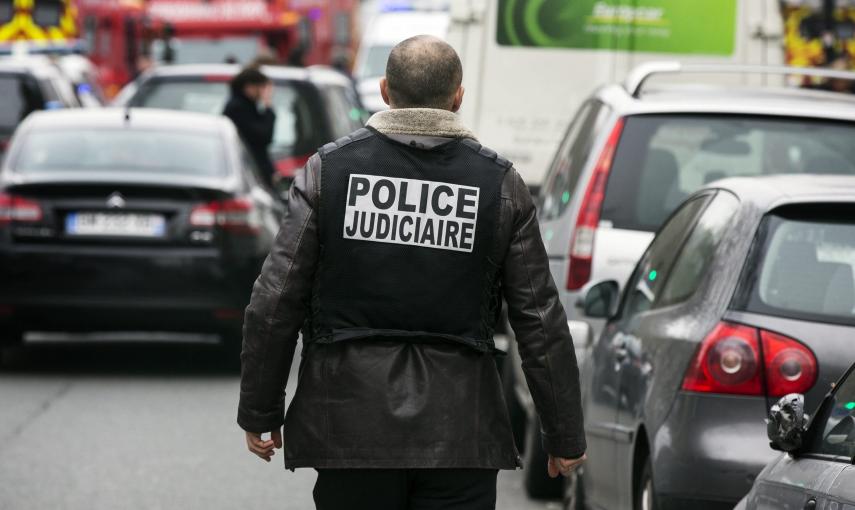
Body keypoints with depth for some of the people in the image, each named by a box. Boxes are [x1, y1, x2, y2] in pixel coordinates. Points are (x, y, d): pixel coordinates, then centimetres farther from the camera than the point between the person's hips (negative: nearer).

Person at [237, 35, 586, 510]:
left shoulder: (328, 168, 0)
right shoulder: (500, 182, 0)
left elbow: (275, 303, -2)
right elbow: (540, 320, 1)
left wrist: (260, 412, 8)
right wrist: (565, 436, 9)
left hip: (350, 422, 0)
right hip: (459, 434, 0)